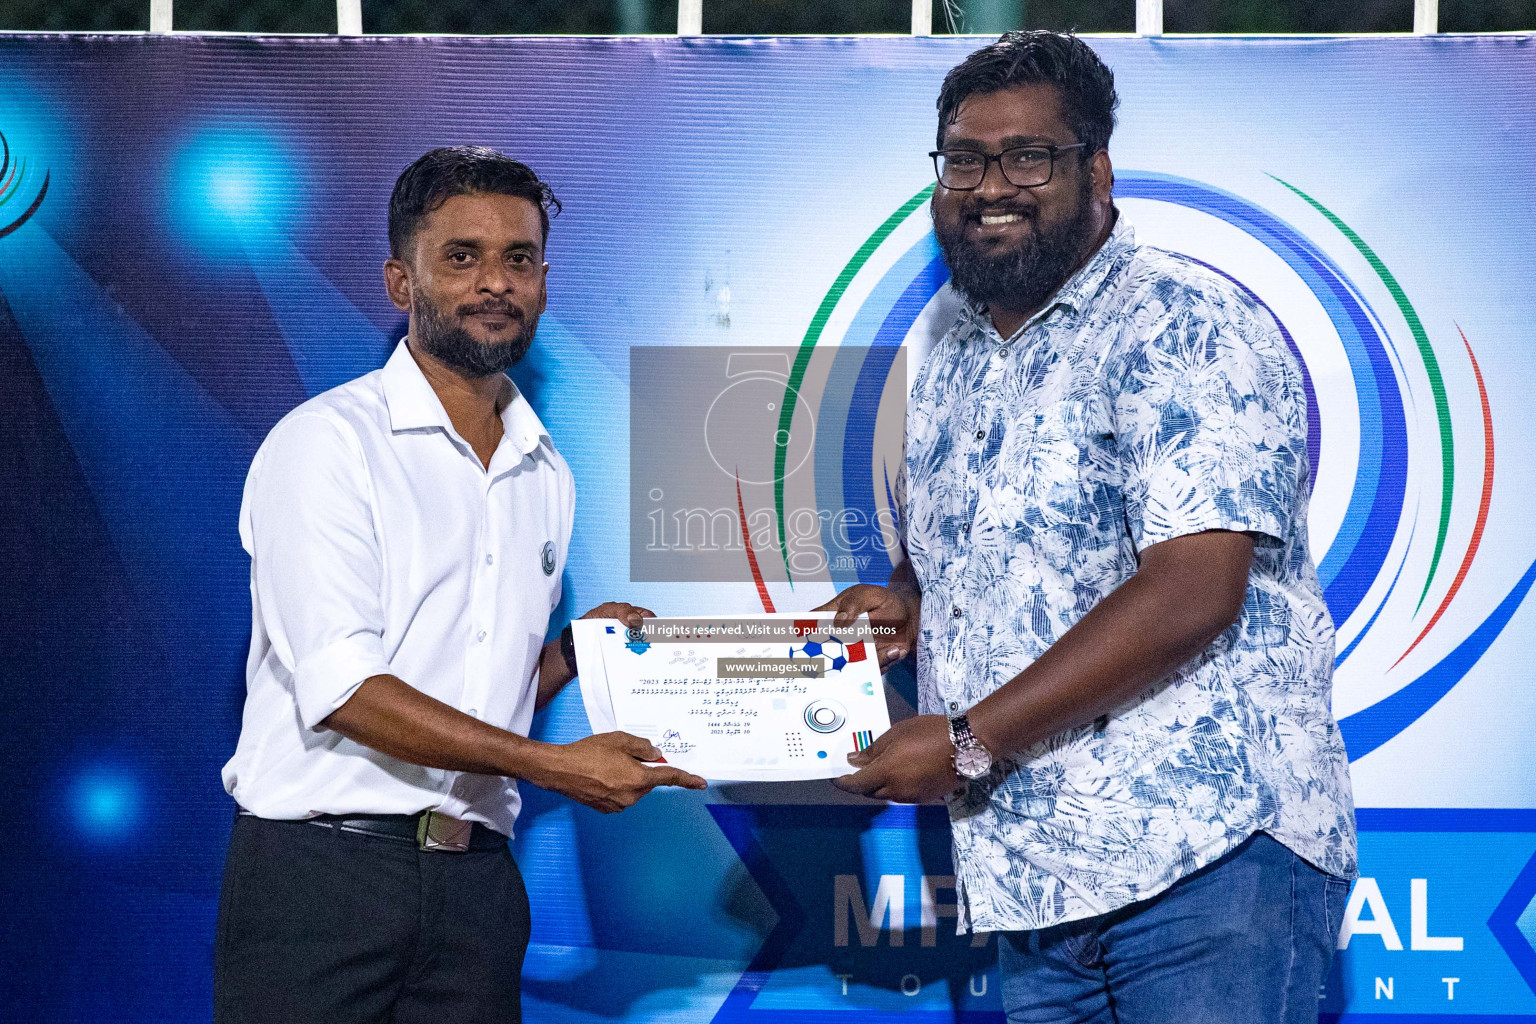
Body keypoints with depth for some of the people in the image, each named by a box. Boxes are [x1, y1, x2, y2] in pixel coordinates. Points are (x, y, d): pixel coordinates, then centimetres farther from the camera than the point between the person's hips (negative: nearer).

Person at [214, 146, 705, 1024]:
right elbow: (339, 687, -17)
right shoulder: (329, 442, -7)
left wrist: (575, 649, 2)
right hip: (324, 866, -6)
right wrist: (551, 764, -17)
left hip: (478, 880, 6)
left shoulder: (547, 479, 15)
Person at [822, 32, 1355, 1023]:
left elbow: (1194, 591, -20)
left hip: (1209, 859, -7)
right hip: (1034, 880, 8)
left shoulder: (1184, 326, -10)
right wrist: (911, 600, 5)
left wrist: (969, 740, -19)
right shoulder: (952, 367, 17)